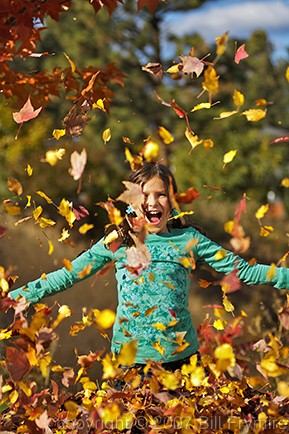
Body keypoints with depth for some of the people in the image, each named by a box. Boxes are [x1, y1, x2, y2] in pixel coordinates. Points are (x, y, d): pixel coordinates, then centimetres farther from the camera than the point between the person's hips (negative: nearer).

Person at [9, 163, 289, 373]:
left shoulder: (189, 239, 0)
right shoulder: (118, 242, 0)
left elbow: (240, 269, 1)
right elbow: (70, 274, 1)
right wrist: (18, 295, -5)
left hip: (180, 355, 0)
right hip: (129, 356, 0)